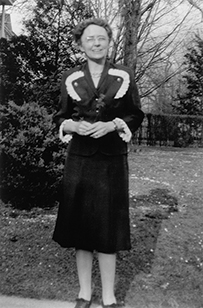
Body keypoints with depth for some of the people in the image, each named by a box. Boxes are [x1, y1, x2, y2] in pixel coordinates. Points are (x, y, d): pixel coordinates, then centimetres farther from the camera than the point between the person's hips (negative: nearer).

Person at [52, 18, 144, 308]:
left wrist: (112, 125, -13)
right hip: (79, 160, 1)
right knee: (80, 227, 6)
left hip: (112, 161, -1)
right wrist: (74, 126, -12)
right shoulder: (70, 78, 5)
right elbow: (60, 118, 10)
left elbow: (136, 116, 5)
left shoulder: (124, 76, 2)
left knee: (108, 228, 2)